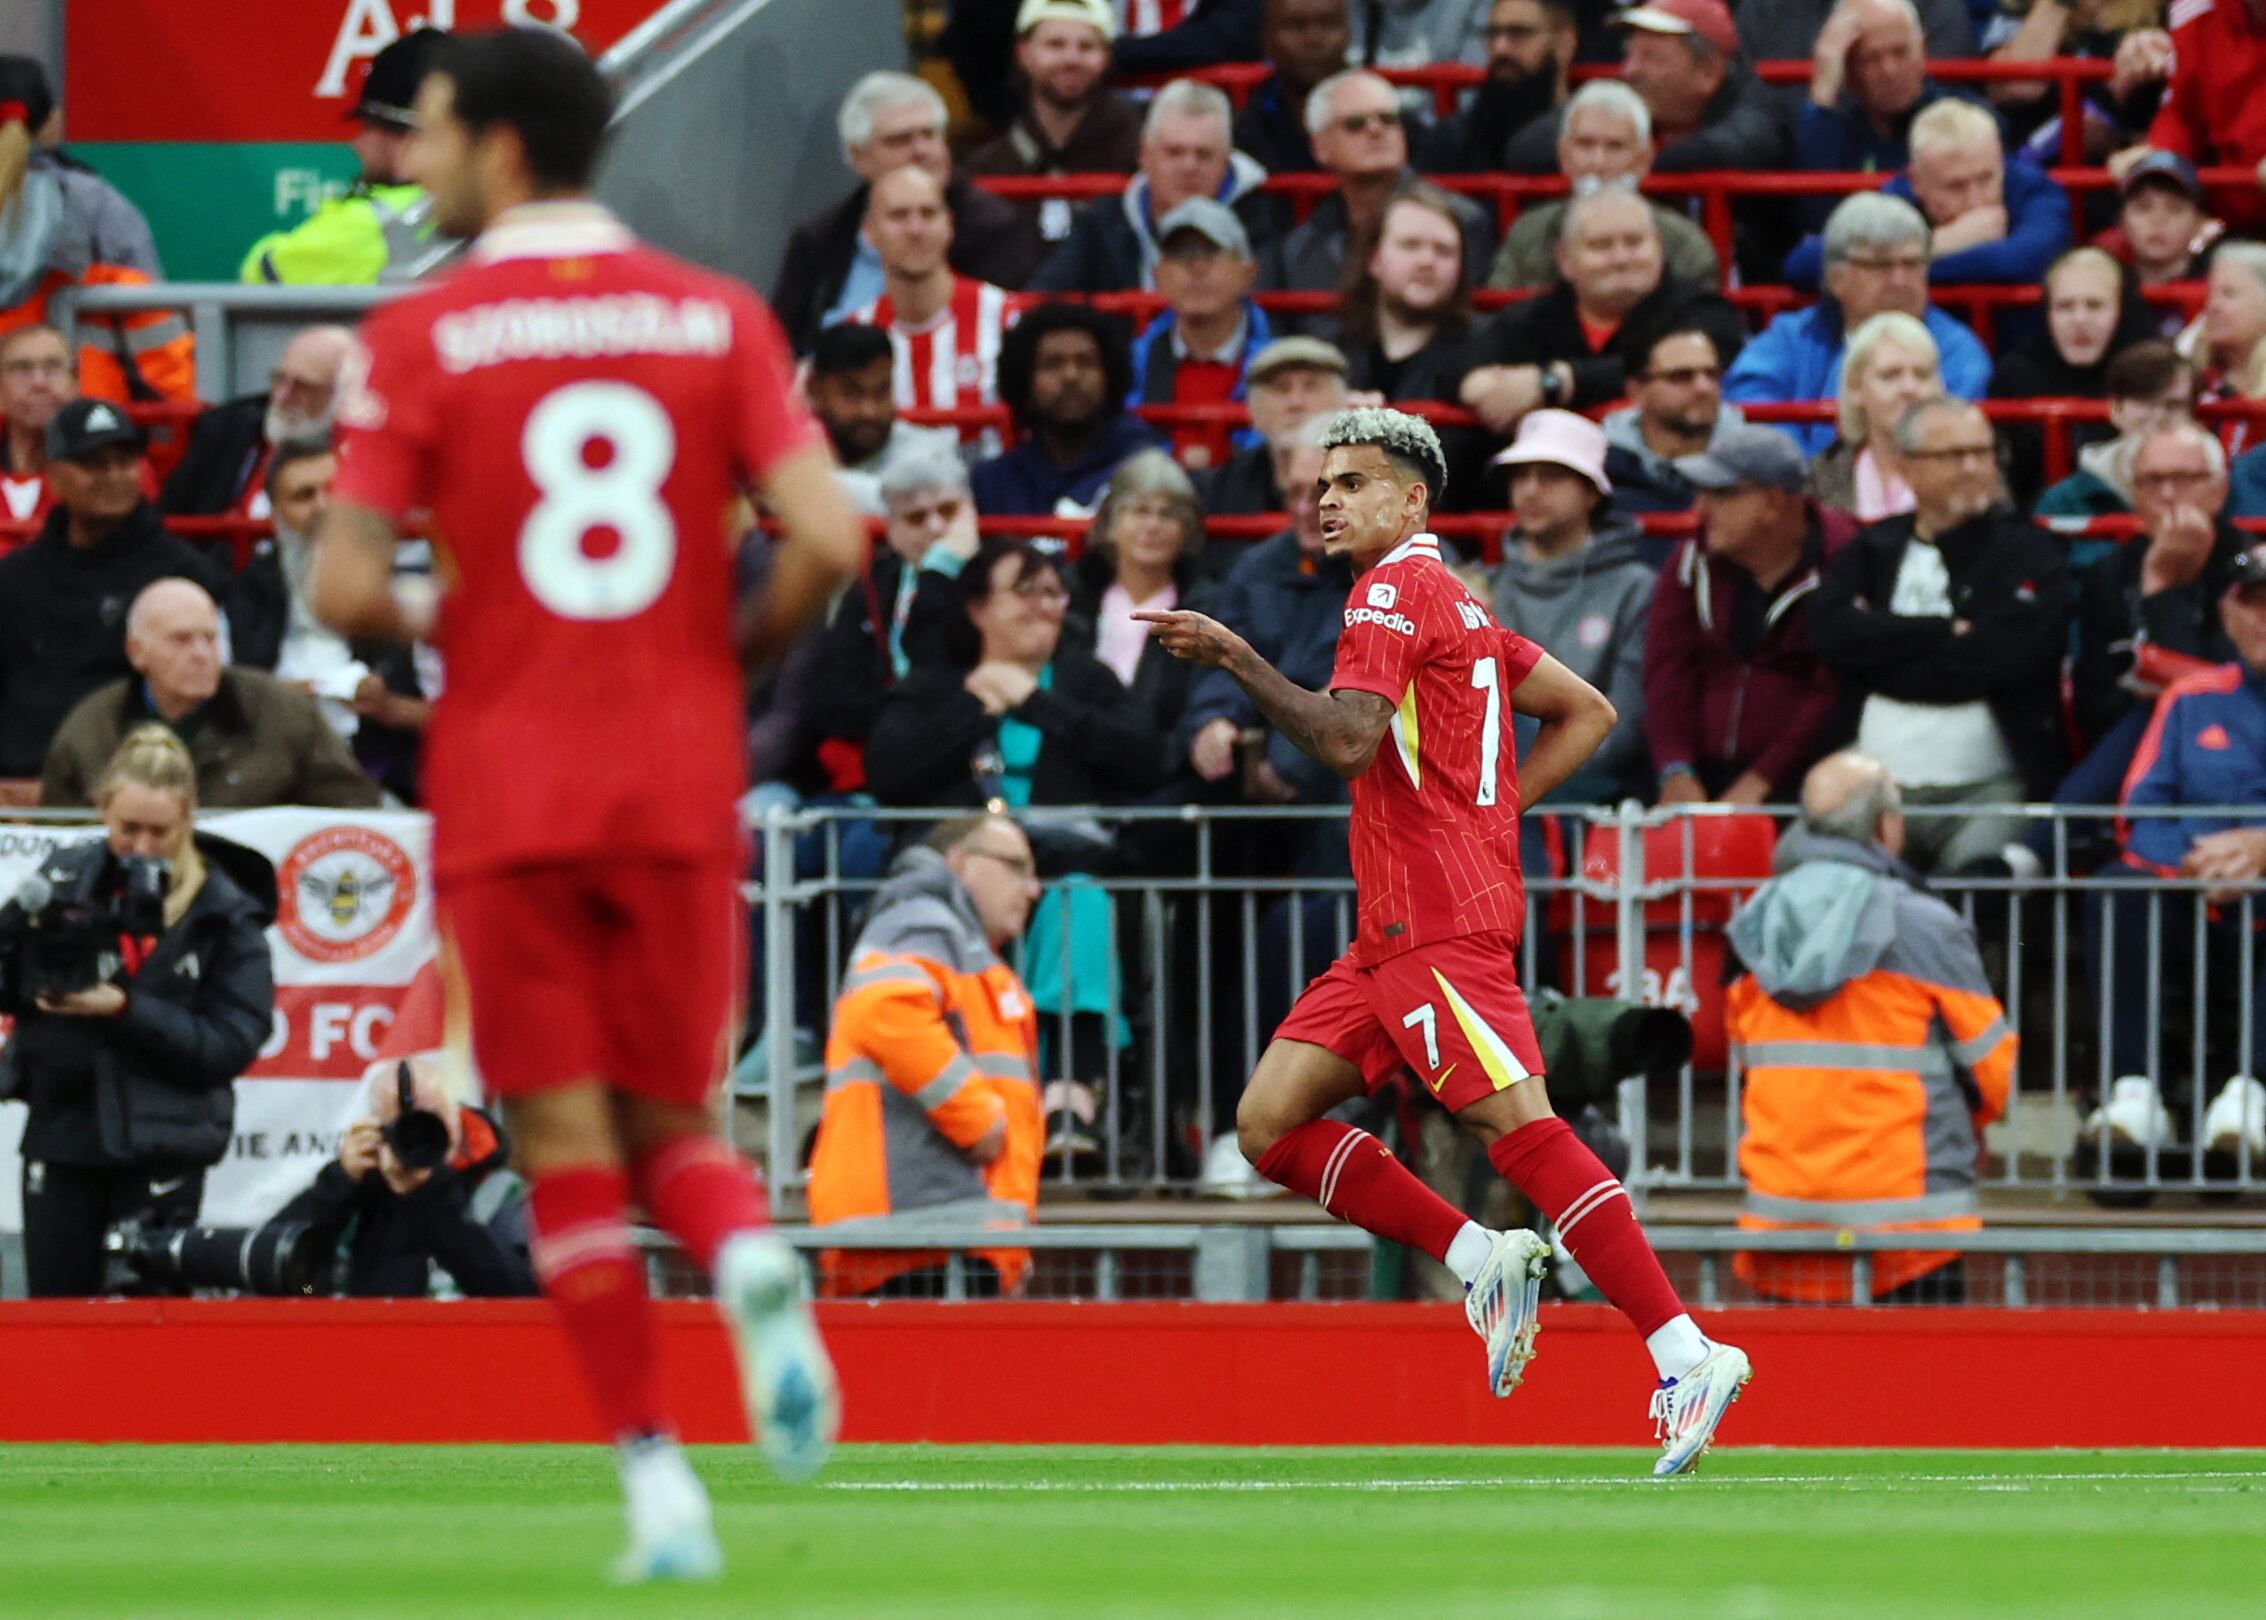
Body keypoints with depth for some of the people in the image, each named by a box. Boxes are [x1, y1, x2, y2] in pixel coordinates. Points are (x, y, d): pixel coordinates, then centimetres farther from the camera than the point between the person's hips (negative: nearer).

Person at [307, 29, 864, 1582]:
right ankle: (752, 1254, -20)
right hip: (683, 785, 2)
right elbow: (827, 537, -7)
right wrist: (735, 653, 10)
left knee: (568, 1140, 4)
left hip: (505, 788, -2)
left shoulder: (422, 335, -4)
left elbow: (346, 589, -9)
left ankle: (655, 1474, -5)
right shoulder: (720, 318, 3)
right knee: (674, 1117, 14)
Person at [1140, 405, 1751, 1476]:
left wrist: (1232, 657, -13)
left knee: (1518, 1125, -19)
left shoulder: (1397, 587, -6)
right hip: (1394, 932, 10)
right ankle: (1483, 1263, 2)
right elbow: (1588, 713, 25)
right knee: (1270, 1124, 5)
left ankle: (1687, 1354, -24)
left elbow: (1348, 739, -20)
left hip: (1440, 921, -10)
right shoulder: (1453, 604, 24)